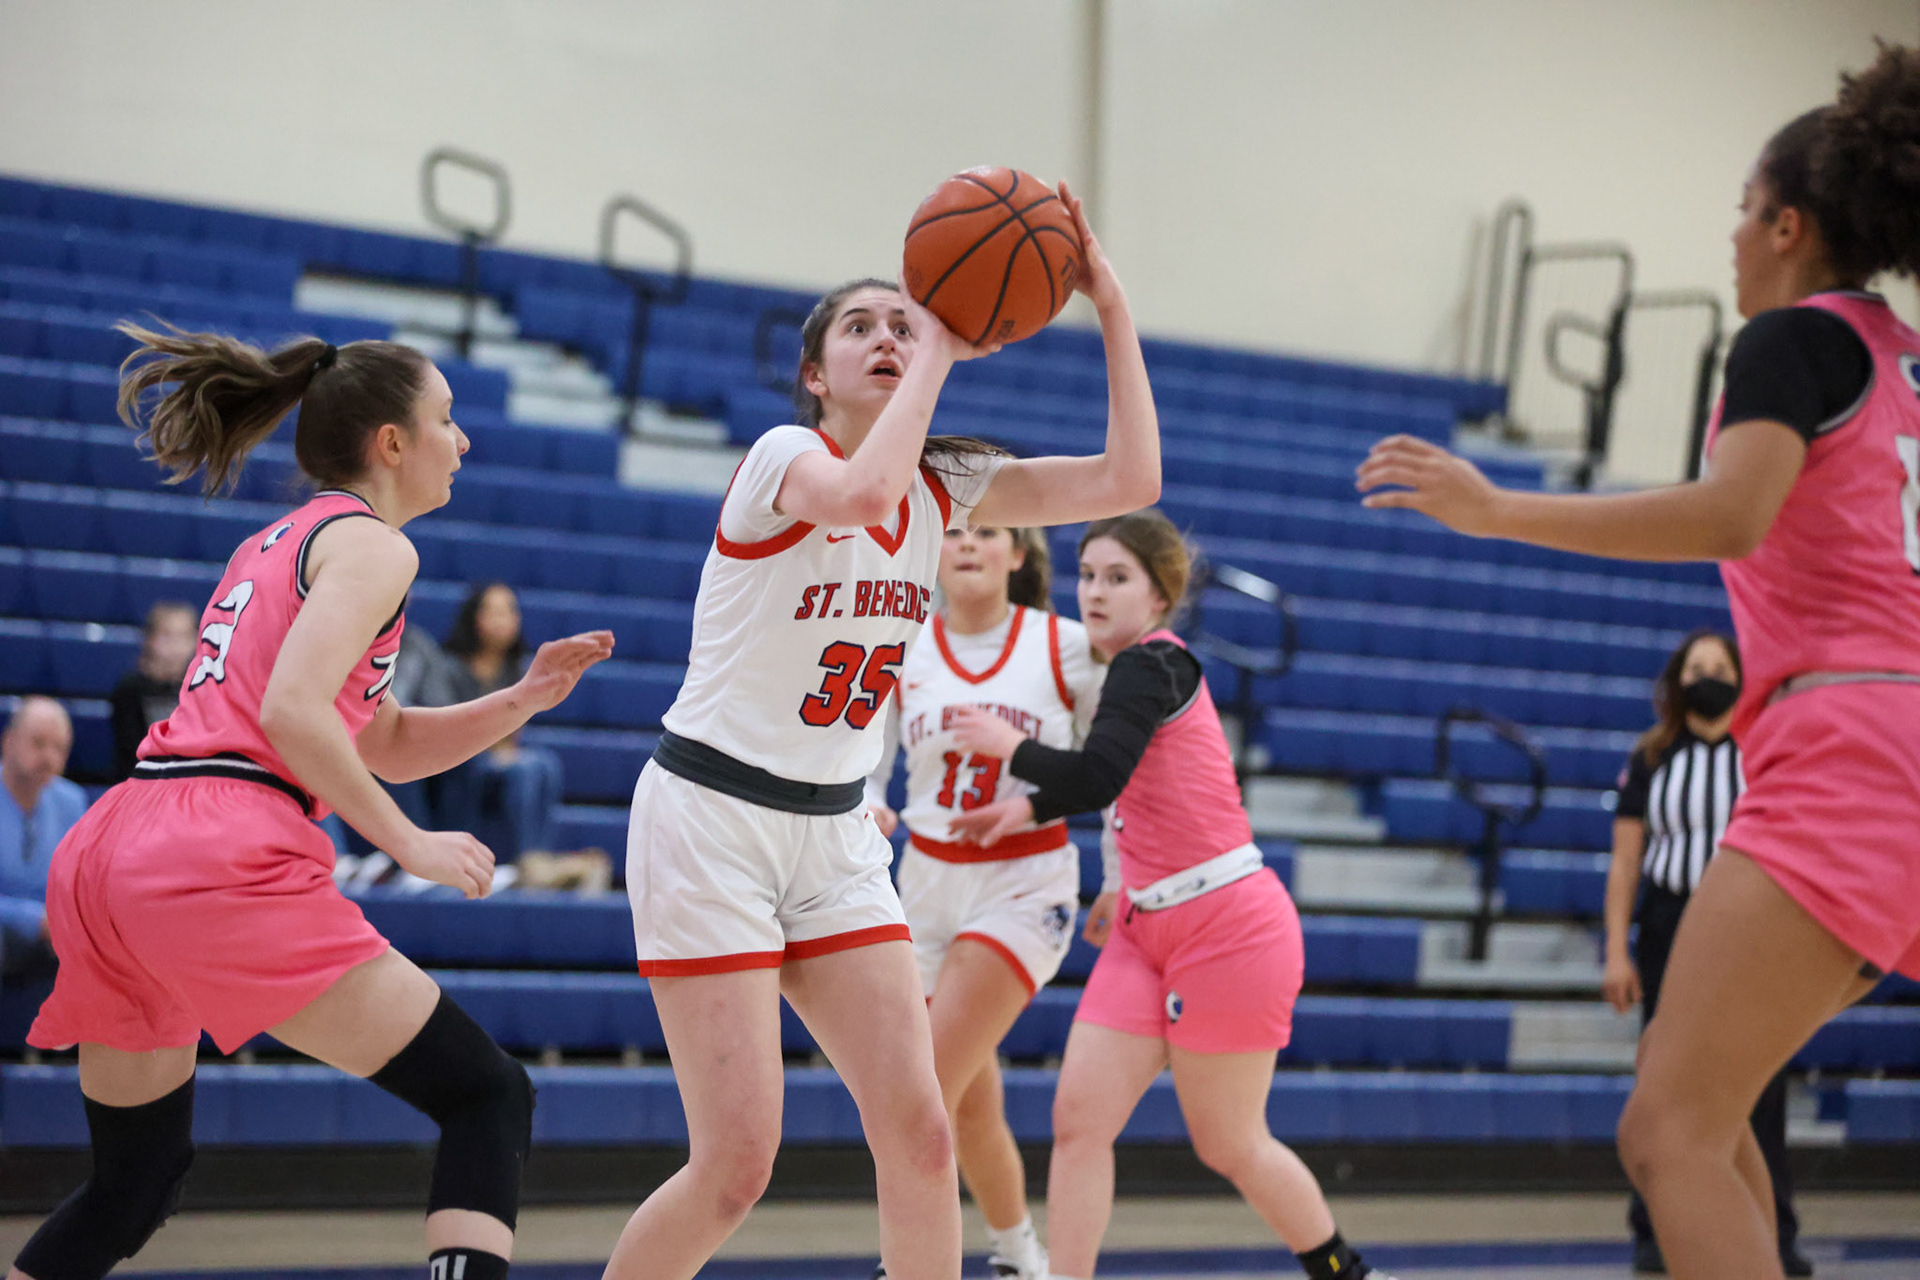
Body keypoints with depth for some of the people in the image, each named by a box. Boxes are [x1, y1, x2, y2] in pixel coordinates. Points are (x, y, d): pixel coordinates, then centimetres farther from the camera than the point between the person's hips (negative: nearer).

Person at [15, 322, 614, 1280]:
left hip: (107, 851, 9)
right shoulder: (368, 544, 1)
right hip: (223, 858, -9)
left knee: (136, 1184, 22)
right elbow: (293, 712, -15)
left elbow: (387, 743, 32)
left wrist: (522, 699, 19)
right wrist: (411, 845, -8)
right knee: (489, 1100, -3)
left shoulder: (268, 548, 28)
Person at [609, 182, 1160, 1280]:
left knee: (919, 1131, -5)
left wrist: (1112, 309, -7)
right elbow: (861, 495, -37)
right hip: (710, 817, -6)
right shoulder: (785, 455, -12)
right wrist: (942, 356, -24)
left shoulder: (947, 488, 6)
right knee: (737, 1165, -10)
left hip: (833, 836, 6)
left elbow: (1130, 479, -3)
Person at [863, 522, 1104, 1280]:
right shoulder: (901, 654, 0)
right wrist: (865, 812, -16)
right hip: (929, 882, 4)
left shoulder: (1067, 647, -6)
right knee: (971, 1104, 12)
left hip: (1028, 884, -4)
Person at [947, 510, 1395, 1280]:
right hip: (1149, 929, 9)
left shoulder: (1151, 663, -15)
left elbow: (1093, 780, -29)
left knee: (1230, 1147, 4)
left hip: (1228, 926, -9)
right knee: (1079, 1117, -4)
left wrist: (1009, 747, -12)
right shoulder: (1139, 668, 11)